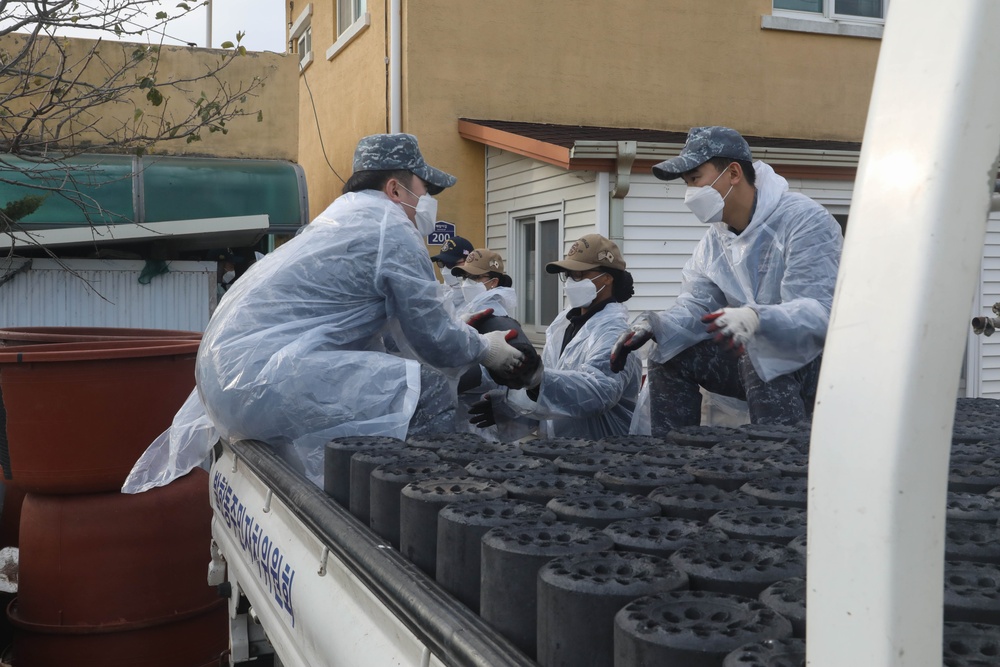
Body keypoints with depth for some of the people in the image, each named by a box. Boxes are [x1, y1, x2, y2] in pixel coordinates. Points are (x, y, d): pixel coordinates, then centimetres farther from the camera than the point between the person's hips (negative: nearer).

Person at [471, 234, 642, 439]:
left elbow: (597, 390, -32)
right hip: (556, 446, 7)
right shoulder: (564, 321, 9)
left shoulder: (613, 332, -15)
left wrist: (534, 375, -43)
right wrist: (502, 404, 1)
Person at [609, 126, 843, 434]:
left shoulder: (804, 221, -19)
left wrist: (756, 319, -49)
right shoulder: (715, 239, 6)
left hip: (822, 360, -7)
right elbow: (695, 307, 0)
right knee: (671, 357, -1)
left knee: (757, 359, -35)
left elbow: (820, 312, -31)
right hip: (764, 355, 8)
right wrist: (652, 325, -20)